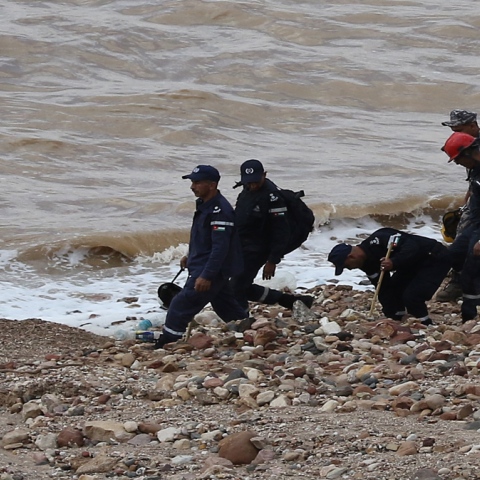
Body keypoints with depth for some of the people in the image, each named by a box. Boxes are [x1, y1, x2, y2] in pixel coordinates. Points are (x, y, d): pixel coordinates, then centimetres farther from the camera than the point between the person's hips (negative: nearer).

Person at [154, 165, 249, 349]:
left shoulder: (220, 211, -23)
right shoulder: (205, 205, 9)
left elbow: (220, 247, -26)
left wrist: (206, 276, -28)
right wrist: (190, 256, 20)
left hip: (212, 270, -11)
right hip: (203, 266, 11)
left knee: (181, 305, -12)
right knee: (227, 307, 20)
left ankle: (166, 344, -9)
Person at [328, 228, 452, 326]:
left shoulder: (378, 241, -29)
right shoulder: (368, 264, 1)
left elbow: (411, 245, -35)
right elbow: (383, 288, 3)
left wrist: (394, 262, -47)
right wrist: (391, 315, -3)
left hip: (436, 259, -10)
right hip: (416, 264, 10)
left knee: (411, 296, -23)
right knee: (389, 292, 8)